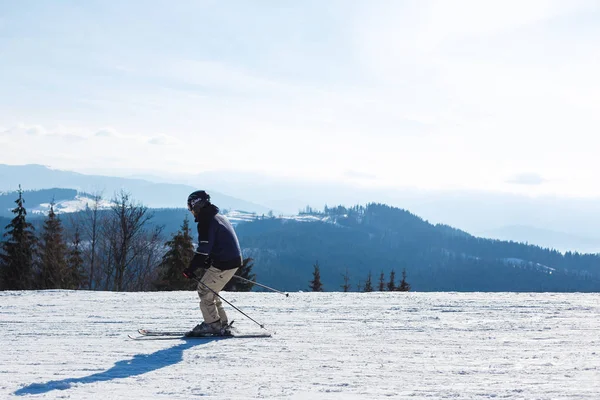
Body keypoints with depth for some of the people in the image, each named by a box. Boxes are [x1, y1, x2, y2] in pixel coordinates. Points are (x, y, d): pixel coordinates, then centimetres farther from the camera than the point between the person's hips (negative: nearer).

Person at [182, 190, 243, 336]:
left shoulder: (206, 221, -14)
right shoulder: (220, 217, 18)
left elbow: (203, 249, -20)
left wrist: (191, 268, -18)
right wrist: (207, 262, 26)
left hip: (223, 264, -10)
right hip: (234, 261, 10)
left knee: (204, 290, -1)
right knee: (211, 291, 17)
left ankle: (212, 324, 1)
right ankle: (222, 324, 18)